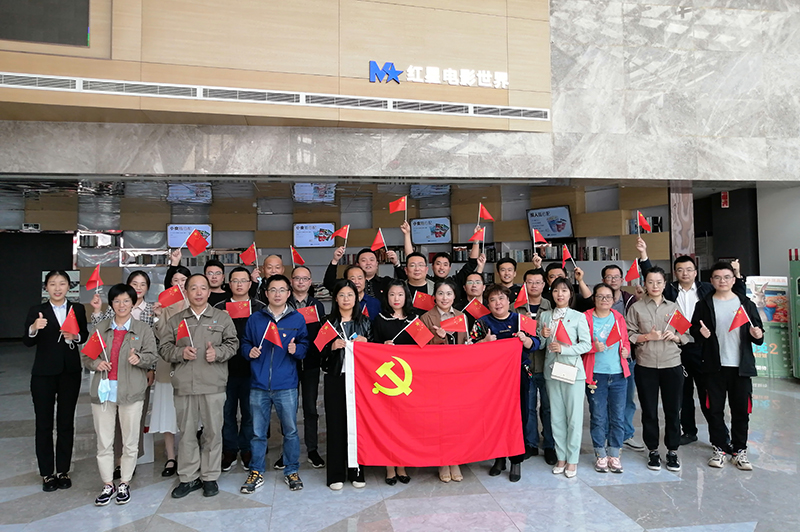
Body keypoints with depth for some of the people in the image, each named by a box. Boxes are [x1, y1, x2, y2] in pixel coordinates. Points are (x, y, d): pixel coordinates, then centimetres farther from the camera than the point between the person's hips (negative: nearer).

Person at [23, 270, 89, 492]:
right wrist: (34, 328, -34)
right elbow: (27, 342, -14)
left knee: (66, 422, 9)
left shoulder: (77, 309, 2)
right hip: (44, 374, -2)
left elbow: (85, 335, 11)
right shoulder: (36, 311, -4)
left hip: (70, 373, 2)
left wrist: (75, 337, -11)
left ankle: (63, 471, 21)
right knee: (44, 423, 5)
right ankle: (47, 473, 17)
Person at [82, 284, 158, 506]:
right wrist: (95, 363, -7)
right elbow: (85, 356, 14)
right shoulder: (100, 328, 10)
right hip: (103, 390, 2)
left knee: (130, 441, 5)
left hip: (131, 392, -2)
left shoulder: (143, 329, 4)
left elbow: (152, 357, 0)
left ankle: (124, 483, 20)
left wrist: (139, 358, -21)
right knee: (104, 441, 7)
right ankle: (108, 485, 21)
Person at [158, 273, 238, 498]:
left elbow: (232, 343, 7)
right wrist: (181, 353, -9)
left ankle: (210, 477, 18)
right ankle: (188, 477, 22)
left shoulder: (222, 318, 7)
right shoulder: (175, 320, 11)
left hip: (213, 385, -1)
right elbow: (164, 348, 9)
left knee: (213, 431, 4)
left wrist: (218, 353, -11)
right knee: (186, 431, 9)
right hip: (183, 385, 2)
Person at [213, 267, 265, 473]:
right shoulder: (219, 308, 7)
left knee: (249, 411, 8)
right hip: (226, 367, 1)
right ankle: (229, 451, 24)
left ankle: (247, 451, 23)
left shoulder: (260, 308, 3)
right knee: (227, 411, 9)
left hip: (251, 368, -1)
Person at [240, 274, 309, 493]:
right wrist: (249, 351, -7)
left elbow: (305, 345, 6)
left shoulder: (297, 319, 5)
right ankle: (257, 472, 26)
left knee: (290, 431, 7)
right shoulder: (255, 319, 8)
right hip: (259, 385, 1)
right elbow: (245, 343, 14)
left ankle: (292, 471, 23)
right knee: (258, 432, 9)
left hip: (286, 386, -1)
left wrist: (297, 349, -15)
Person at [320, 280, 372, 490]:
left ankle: (356, 472, 16)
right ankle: (336, 474, 12)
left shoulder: (364, 322, 9)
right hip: (335, 378, -1)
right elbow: (318, 352, 3)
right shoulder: (328, 322, 6)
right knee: (335, 424, 1)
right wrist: (332, 346, -15)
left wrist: (365, 343, -8)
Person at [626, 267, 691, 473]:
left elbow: (687, 335, 13)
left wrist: (675, 336, -7)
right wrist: (647, 336, -15)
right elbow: (628, 336, -1)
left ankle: (672, 451, 21)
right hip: (646, 366, -1)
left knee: (673, 410, 6)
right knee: (649, 411, 6)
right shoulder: (636, 308, 3)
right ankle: (653, 451, 20)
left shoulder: (673, 307, 11)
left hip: (672, 365, 2)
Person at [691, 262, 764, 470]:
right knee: (715, 409, 5)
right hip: (714, 366, -1)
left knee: (741, 409, 6)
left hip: (741, 366, 1)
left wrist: (757, 335, -11)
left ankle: (740, 450, 20)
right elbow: (693, 329, 4)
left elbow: (757, 333, 11)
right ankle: (719, 448, 17)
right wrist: (701, 333, -17)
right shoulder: (704, 305, 4)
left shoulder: (746, 304, 8)